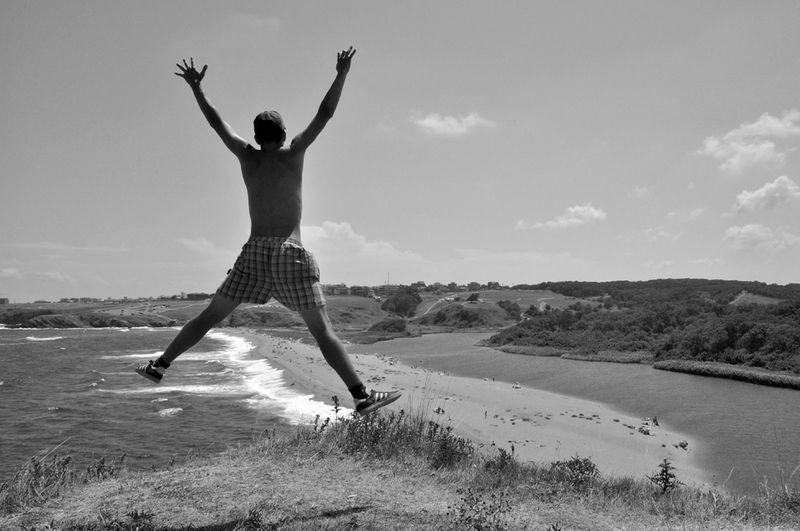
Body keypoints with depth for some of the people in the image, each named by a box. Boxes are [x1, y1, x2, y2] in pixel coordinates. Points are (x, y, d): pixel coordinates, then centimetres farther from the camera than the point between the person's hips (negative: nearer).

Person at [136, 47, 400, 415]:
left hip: (254, 253, 3)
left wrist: (196, 87, 33)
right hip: (290, 252, -3)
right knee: (323, 331, -6)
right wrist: (341, 73, 13)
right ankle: (361, 396, -9)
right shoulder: (293, 153, 3)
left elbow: (216, 122, 22)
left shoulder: (247, 156, 11)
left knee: (209, 316, 16)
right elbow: (325, 113, 6)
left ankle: (160, 365, 20)